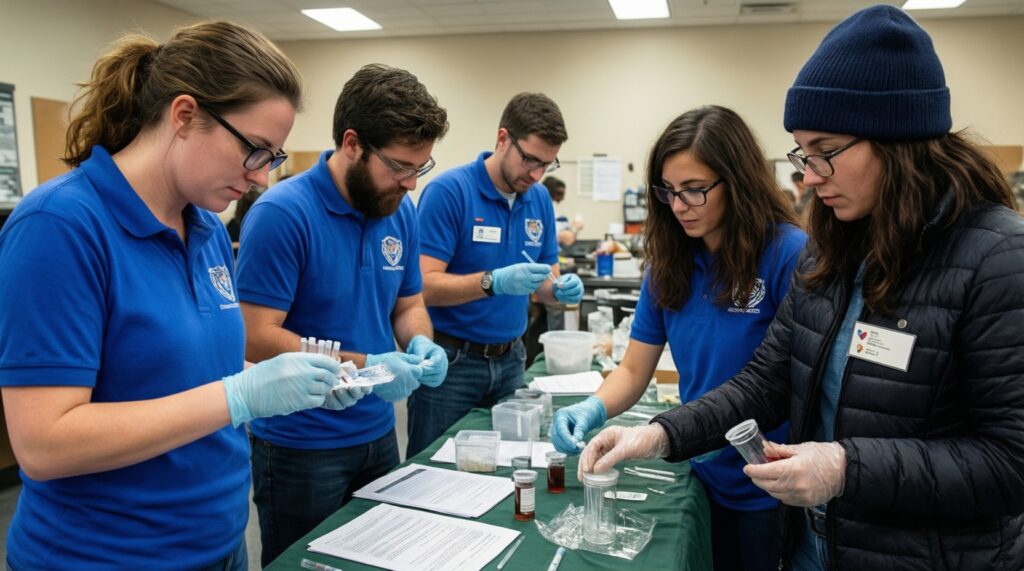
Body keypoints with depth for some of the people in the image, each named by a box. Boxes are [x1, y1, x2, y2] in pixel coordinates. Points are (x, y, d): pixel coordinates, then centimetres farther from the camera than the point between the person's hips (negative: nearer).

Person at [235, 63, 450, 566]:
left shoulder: (402, 212, 1)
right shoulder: (282, 212, -19)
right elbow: (255, 337, -21)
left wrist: (420, 344, -11)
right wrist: (364, 366, -25)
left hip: (379, 434, 7)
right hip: (301, 448, -6)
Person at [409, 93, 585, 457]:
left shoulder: (540, 200, 4)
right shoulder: (448, 191, -14)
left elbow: (544, 282, 11)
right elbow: (424, 285, -18)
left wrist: (560, 289, -12)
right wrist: (494, 282, -31)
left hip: (510, 360, 6)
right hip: (450, 360, -5)